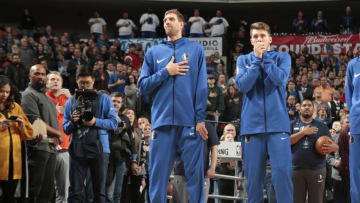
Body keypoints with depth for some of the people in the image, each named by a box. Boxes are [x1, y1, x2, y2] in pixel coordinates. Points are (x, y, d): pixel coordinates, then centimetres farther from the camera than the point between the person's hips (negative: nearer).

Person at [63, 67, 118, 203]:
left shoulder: (103, 99, 7)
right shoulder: (70, 102, 15)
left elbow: (113, 123, 1)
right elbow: (66, 129, 13)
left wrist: (95, 121, -14)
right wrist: (72, 122, -8)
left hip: (98, 149, -2)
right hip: (77, 150, 2)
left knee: (99, 191, 4)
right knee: (75, 191, -2)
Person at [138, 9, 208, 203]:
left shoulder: (196, 49, 10)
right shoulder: (154, 52, 15)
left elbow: (202, 87, 2)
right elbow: (142, 87, 9)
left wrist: (200, 118, -7)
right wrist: (166, 72, -4)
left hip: (190, 121, -2)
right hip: (162, 121, 2)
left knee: (194, 172, -2)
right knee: (158, 174, 2)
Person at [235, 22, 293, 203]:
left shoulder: (282, 57, 9)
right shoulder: (243, 60, 13)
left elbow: (280, 79, -10)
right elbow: (242, 85, -4)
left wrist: (264, 56, -6)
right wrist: (257, 59, -5)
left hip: (277, 123, -1)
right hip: (252, 124, 2)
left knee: (282, 171, -11)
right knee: (253, 175, 3)